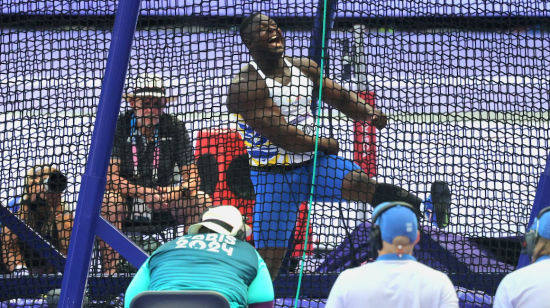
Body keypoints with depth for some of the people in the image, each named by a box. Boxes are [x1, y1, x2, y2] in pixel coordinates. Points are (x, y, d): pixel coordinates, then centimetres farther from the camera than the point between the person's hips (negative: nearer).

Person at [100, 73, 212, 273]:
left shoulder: (175, 128, 0)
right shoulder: (118, 127, -8)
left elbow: (191, 175, -1)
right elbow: (110, 177, -15)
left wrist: (178, 190, -25)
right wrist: (145, 194, -28)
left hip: (163, 208, 3)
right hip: (127, 209, -2)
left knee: (201, 200, -21)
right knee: (109, 200, -34)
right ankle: (109, 272, -30)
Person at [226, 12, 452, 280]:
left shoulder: (304, 68, 7)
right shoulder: (246, 86, -15)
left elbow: (340, 97, 12)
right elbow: (279, 134, -21)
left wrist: (369, 113, -11)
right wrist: (323, 144, -8)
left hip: (313, 164, 4)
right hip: (274, 177, -4)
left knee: (360, 182, -25)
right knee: (268, 258, -4)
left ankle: (428, 207, -41)